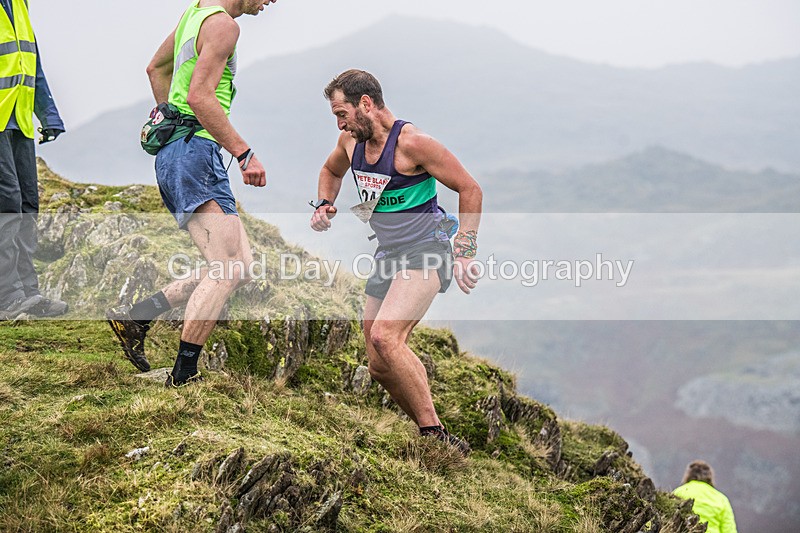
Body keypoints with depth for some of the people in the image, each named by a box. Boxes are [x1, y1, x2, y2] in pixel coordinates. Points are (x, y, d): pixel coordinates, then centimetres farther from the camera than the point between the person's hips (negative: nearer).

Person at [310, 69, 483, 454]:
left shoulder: (412, 143, -16)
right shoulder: (351, 140, 6)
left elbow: (470, 189, -10)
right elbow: (331, 170, 30)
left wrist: (465, 255, -13)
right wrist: (324, 205, 9)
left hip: (424, 254, -9)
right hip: (387, 257, 9)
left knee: (385, 336, -30)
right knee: (380, 367, 7)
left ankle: (435, 434, -25)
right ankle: (431, 437, 19)